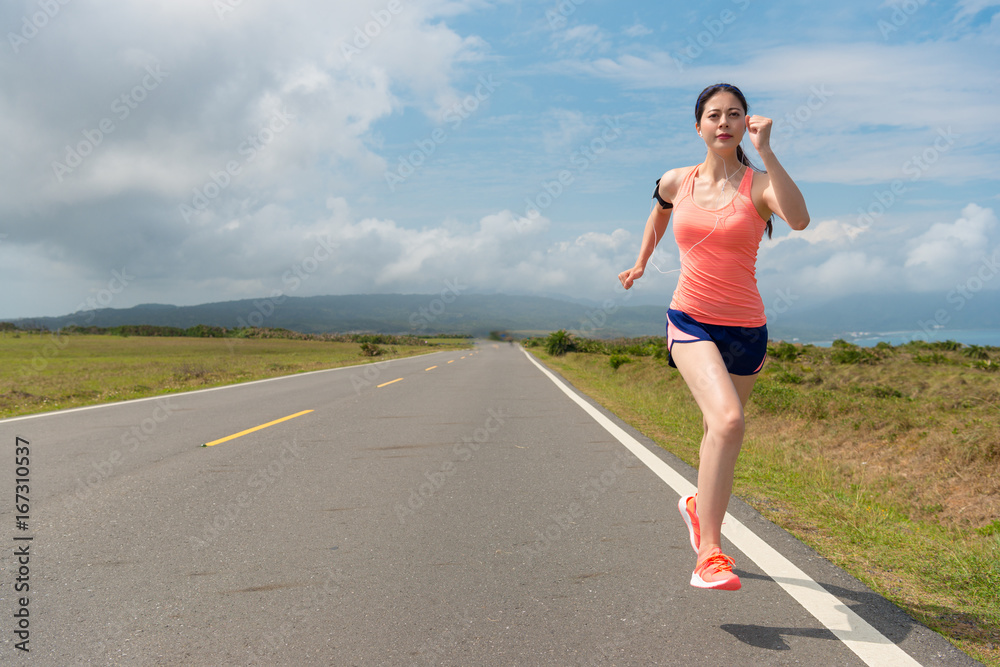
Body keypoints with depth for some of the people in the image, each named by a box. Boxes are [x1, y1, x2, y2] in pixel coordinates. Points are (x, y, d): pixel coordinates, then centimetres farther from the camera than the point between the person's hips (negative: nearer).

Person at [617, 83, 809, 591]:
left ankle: (699, 503, 47)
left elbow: (799, 219, -28)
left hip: (744, 329, 1)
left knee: (720, 428, 15)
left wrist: (764, 149, -28)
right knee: (727, 420, -25)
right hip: (689, 320, -1)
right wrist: (641, 262, 32)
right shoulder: (677, 182, 3)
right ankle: (709, 554, -22)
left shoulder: (758, 184, -6)